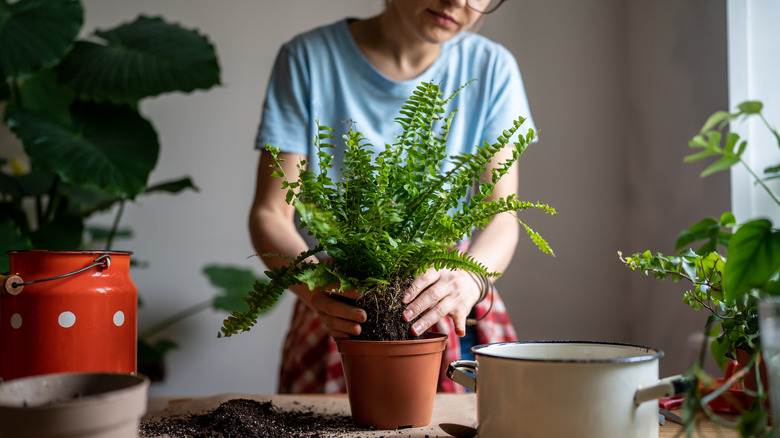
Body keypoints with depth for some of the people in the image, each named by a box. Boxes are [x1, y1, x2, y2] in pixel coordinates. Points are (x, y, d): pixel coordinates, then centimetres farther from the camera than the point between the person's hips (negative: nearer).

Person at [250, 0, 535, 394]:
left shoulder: (491, 68, 0)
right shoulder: (307, 59, -7)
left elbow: (503, 217, -7)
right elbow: (269, 214, -10)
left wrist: (469, 278, -30)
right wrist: (315, 286, -31)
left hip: (453, 324, 2)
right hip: (344, 322, -1)